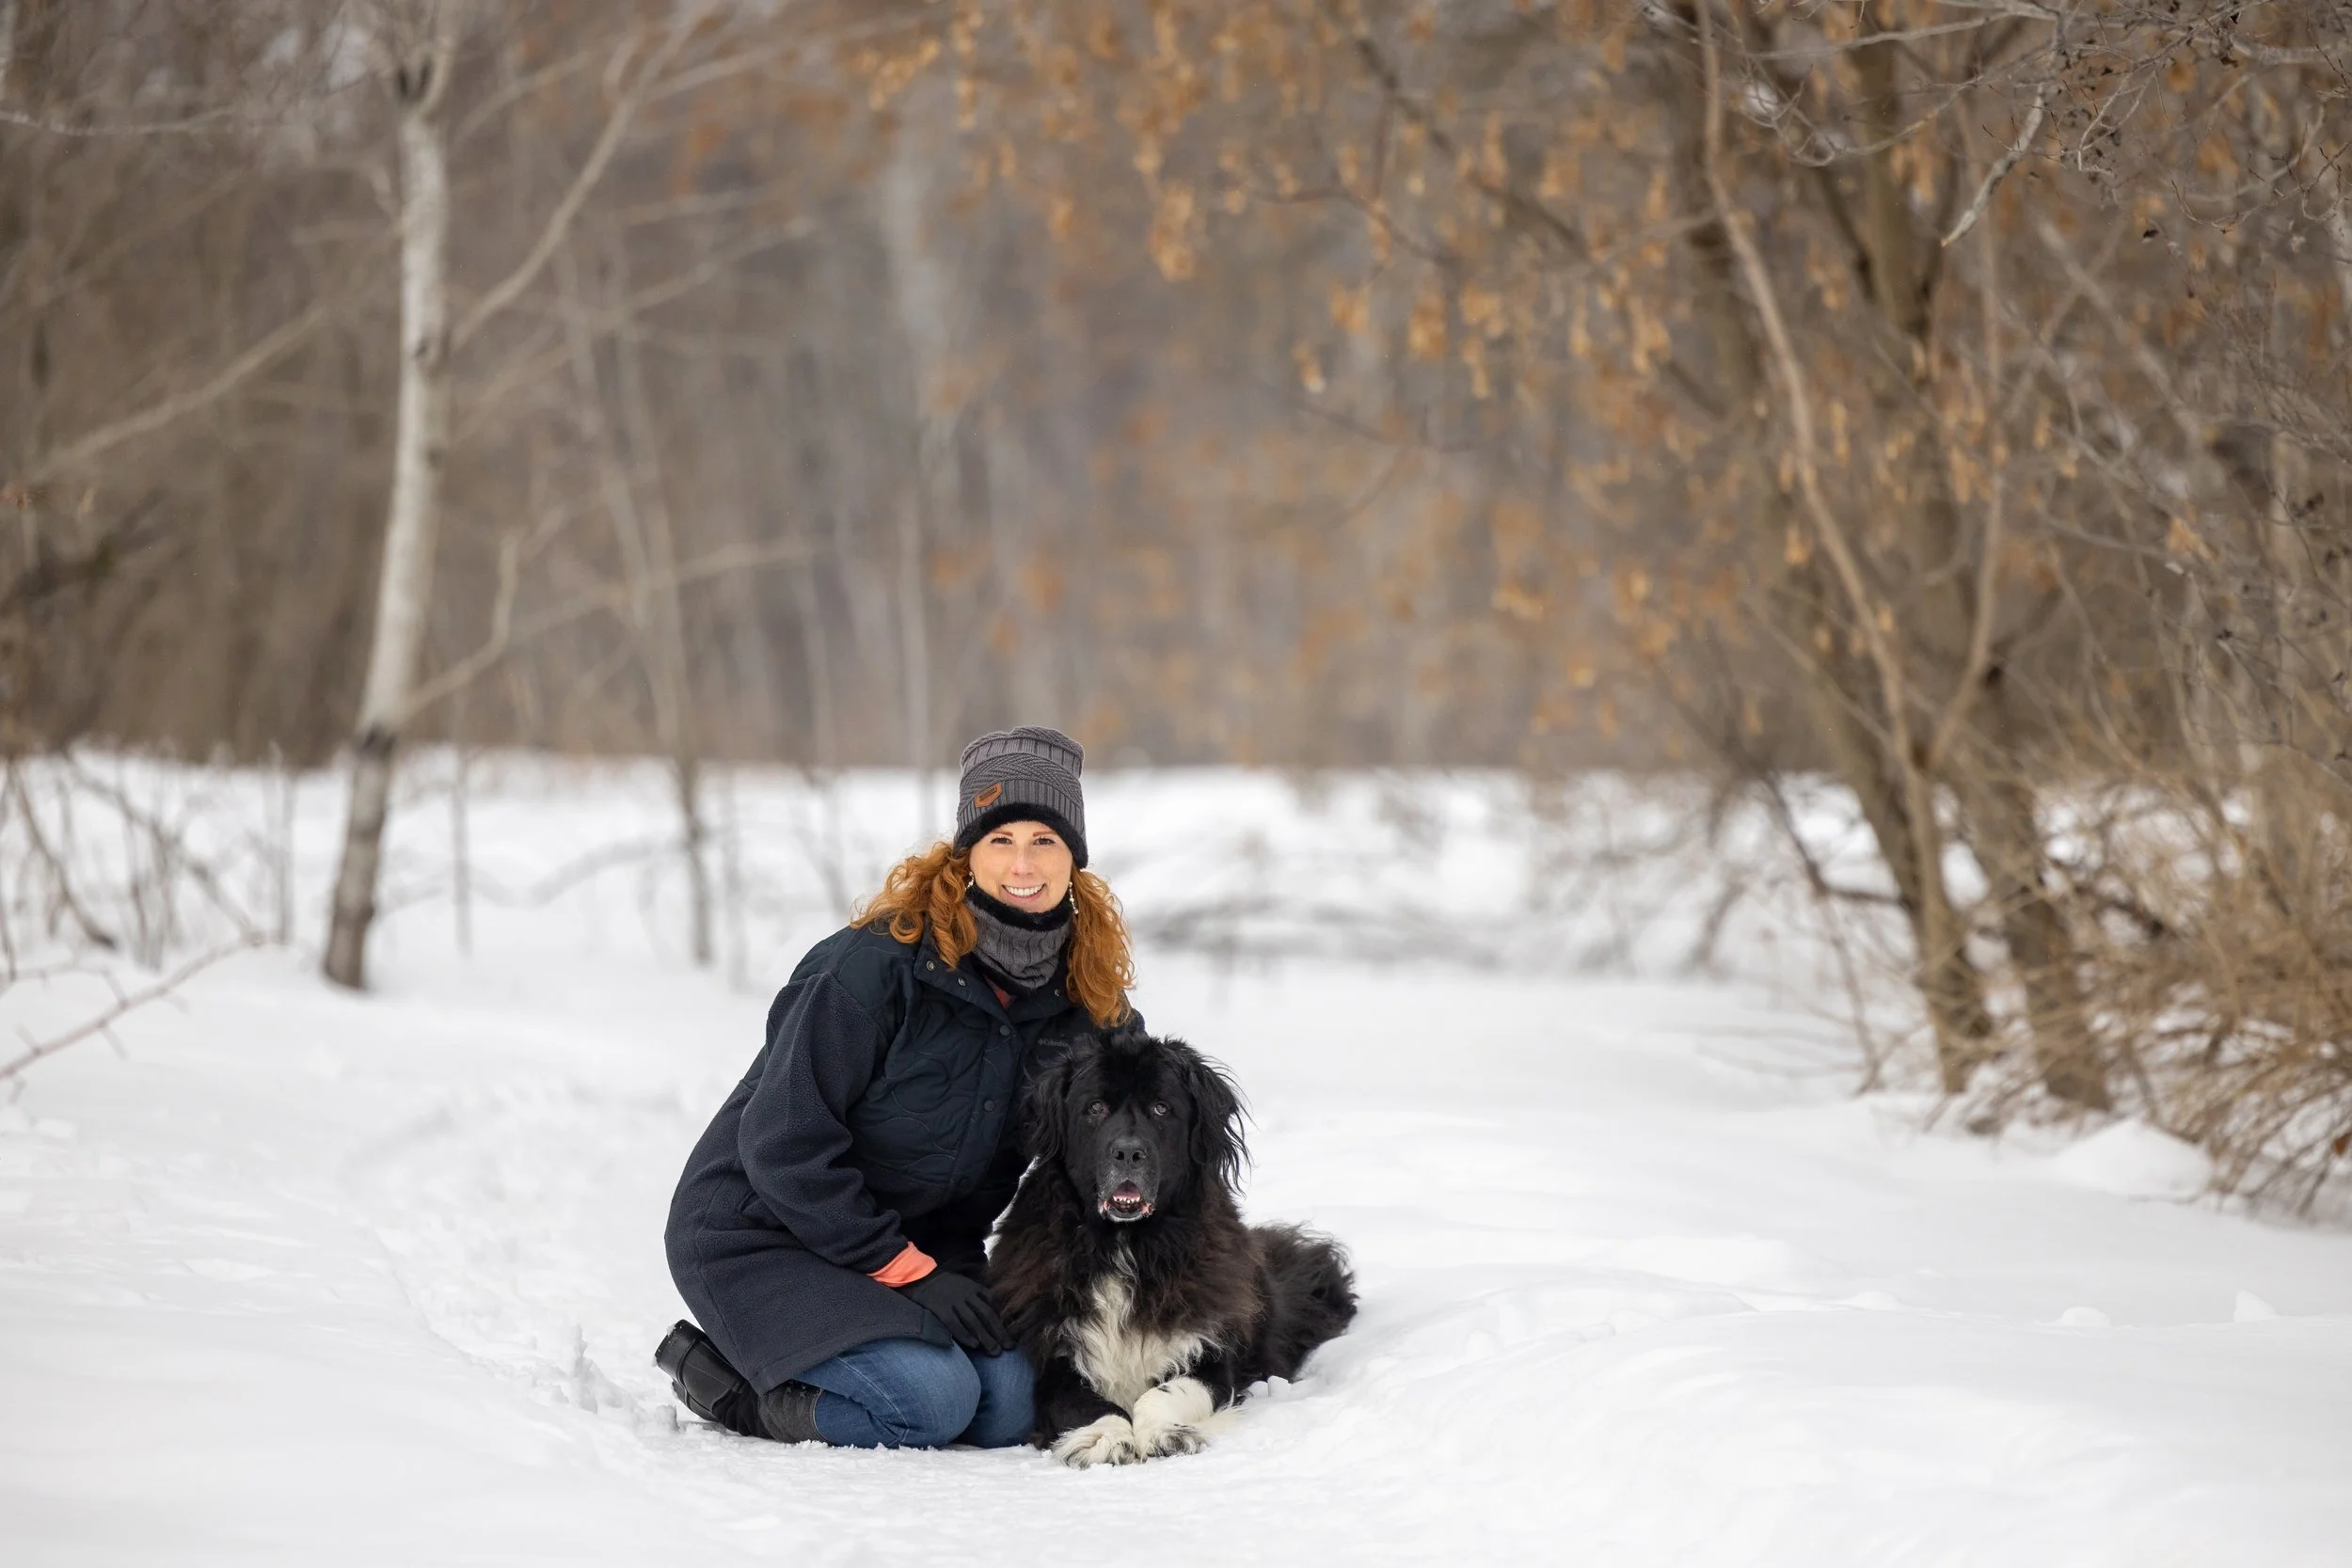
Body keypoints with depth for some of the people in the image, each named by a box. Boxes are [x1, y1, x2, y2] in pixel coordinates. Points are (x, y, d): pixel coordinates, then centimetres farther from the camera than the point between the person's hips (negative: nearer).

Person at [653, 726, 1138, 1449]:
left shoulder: (1081, 993, -2)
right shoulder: (877, 966, -22)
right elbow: (784, 1144, -21)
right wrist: (909, 1273, -20)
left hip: (922, 1245, 7)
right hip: (759, 1233, -7)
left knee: (1011, 1406, -16)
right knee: (930, 1402, -26)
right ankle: (721, 1377, -2)